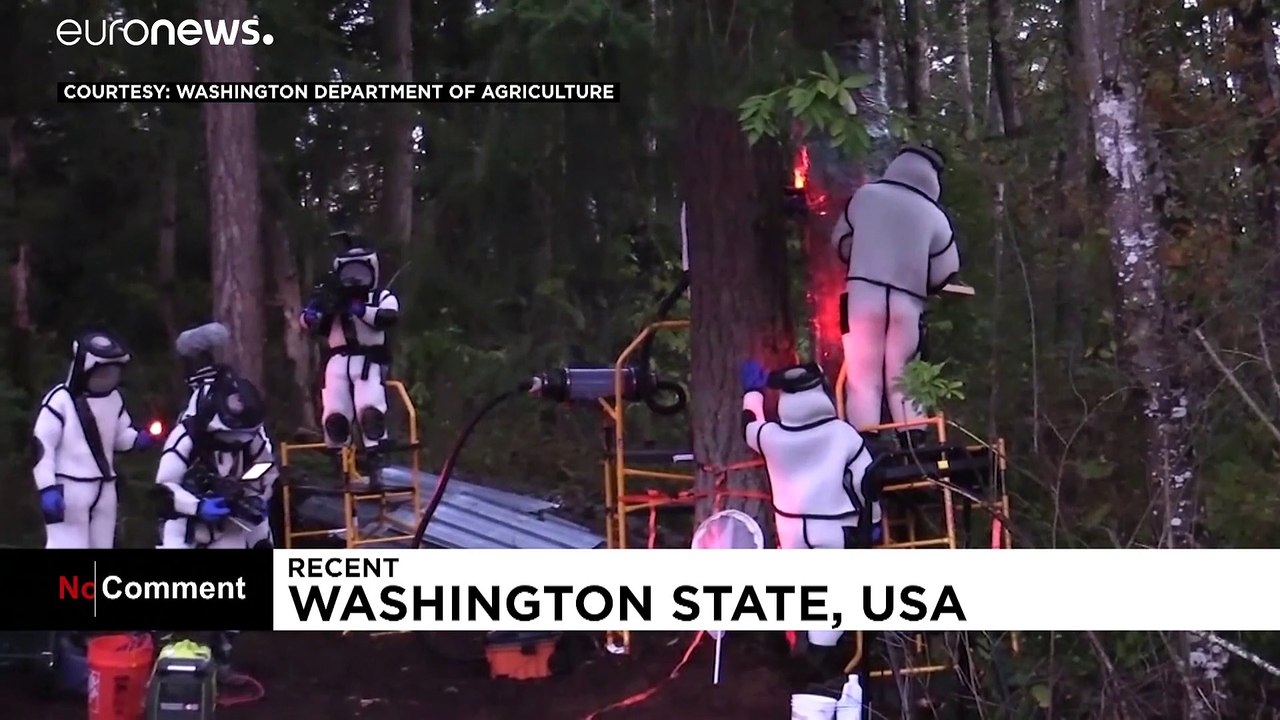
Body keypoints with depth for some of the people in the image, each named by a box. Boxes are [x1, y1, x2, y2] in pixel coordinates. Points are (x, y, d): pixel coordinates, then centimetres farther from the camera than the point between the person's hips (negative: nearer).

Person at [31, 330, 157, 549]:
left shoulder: (114, 397, 7)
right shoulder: (60, 399, -15)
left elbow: (121, 435, 17)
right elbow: (42, 444, -16)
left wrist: (138, 439, -6)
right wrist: (48, 488, -21)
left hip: (104, 488, 7)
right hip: (69, 488, -7)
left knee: (102, 545, 16)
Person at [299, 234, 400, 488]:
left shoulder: (382, 297, 10)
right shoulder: (332, 300, 21)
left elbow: (388, 317, -11)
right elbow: (308, 321, 9)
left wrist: (359, 309, -18)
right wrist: (316, 310, -13)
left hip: (369, 361, -3)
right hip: (338, 360, 3)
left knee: (370, 412, -24)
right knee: (334, 416, -10)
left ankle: (374, 465, -15)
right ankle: (342, 464, 10)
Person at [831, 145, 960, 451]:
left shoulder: (865, 195, 3)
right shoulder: (934, 215, 1)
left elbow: (841, 242, 13)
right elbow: (945, 272, 3)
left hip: (863, 294, 0)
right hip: (907, 303, 0)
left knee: (863, 377, 4)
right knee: (902, 378, 12)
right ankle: (914, 445, 10)